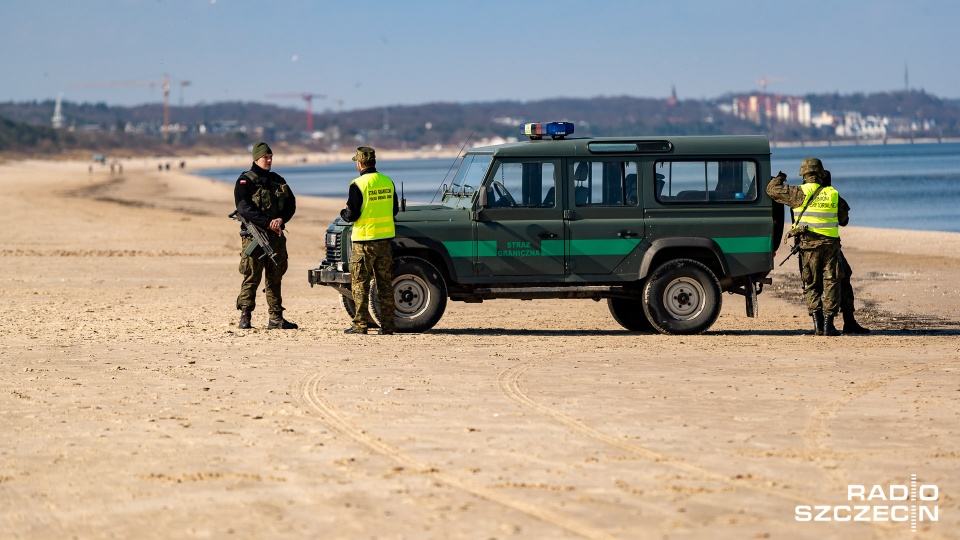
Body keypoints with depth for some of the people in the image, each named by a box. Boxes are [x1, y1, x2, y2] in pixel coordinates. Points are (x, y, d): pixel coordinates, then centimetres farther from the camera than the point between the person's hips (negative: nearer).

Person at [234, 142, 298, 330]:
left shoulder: (278, 180, 16)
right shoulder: (245, 181, -2)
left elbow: (291, 204, 10)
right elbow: (243, 208, -15)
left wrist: (281, 219, -11)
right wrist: (267, 222, -21)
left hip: (276, 236, 6)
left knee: (275, 277, 9)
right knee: (252, 277, -7)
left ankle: (276, 319, 13)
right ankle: (244, 317, -4)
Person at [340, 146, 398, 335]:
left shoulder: (358, 184, -13)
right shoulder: (388, 182, 5)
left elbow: (352, 215, -13)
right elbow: (395, 210, 13)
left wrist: (343, 213, 8)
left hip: (364, 240, -5)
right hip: (385, 239, 5)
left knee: (360, 284, 2)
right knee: (385, 284, 10)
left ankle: (360, 325, 1)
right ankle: (388, 325, 10)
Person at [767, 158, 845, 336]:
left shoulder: (801, 193, -5)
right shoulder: (833, 194, 6)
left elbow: (772, 190, -3)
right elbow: (843, 218, 19)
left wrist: (779, 179, 17)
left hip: (809, 243, -1)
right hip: (830, 243, 1)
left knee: (811, 285, 8)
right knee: (830, 284, 6)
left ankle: (818, 324, -1)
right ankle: (828, 325, 0)